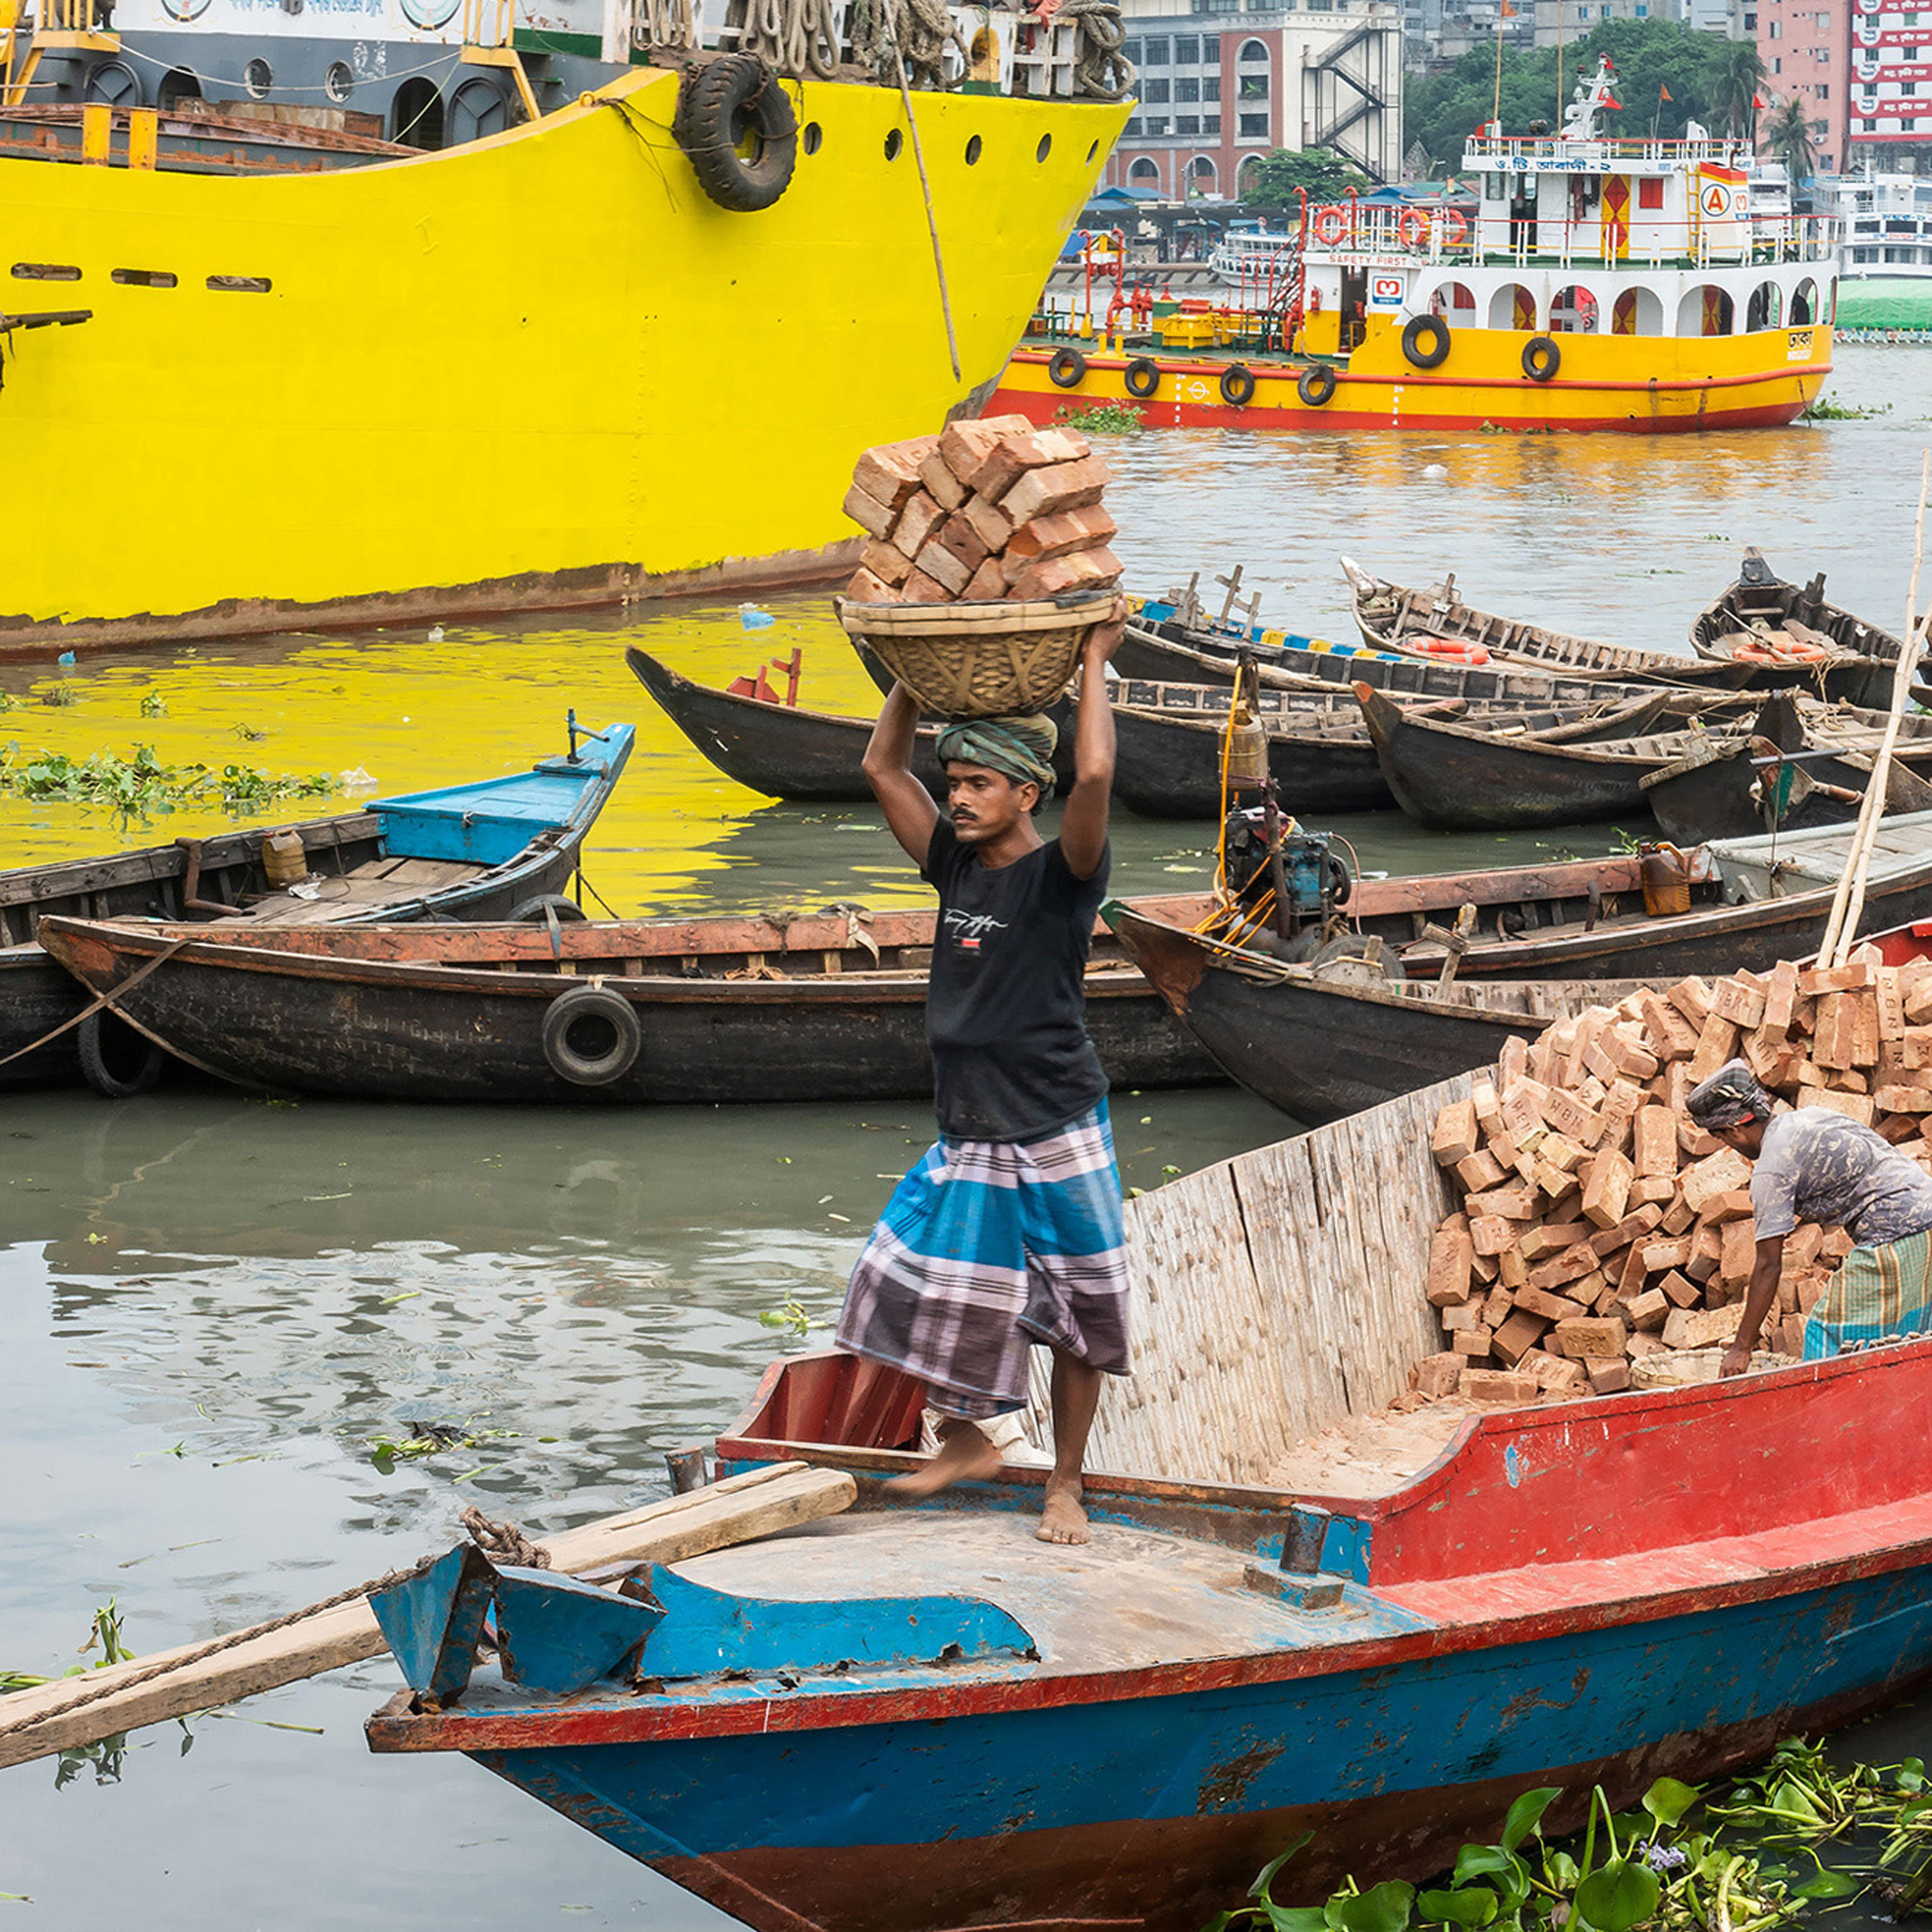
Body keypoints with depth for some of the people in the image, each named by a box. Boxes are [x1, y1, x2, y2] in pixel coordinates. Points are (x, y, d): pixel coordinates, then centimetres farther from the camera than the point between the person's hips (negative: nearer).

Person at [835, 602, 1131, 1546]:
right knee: (922, 1284, 7)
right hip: (965, 1135, 6)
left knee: (1074, 1311, 4)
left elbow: (1094, 776, -28)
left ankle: (1065, 1484, 16)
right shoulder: (956, 866, 5)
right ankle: (965, 1440, 29)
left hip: (1058, 1135, -6)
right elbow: (882, 765, 11)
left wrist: (1093, 661, -18)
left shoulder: (1059, 875, -11)